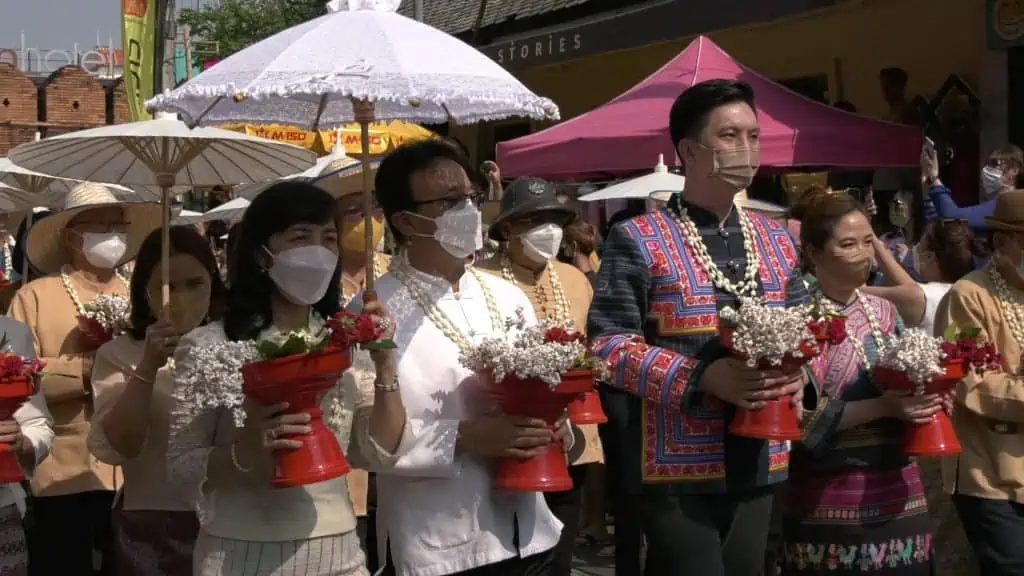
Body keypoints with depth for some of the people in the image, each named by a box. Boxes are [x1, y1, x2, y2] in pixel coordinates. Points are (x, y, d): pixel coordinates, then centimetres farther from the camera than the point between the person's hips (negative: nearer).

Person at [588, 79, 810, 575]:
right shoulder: (637, 240, -7)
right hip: (677, 467, -6)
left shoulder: (776, 241, 13)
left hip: (759, 465, 6)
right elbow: (608, 344, -12)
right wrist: (702, 377, -21)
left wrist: (797, 372, -6)